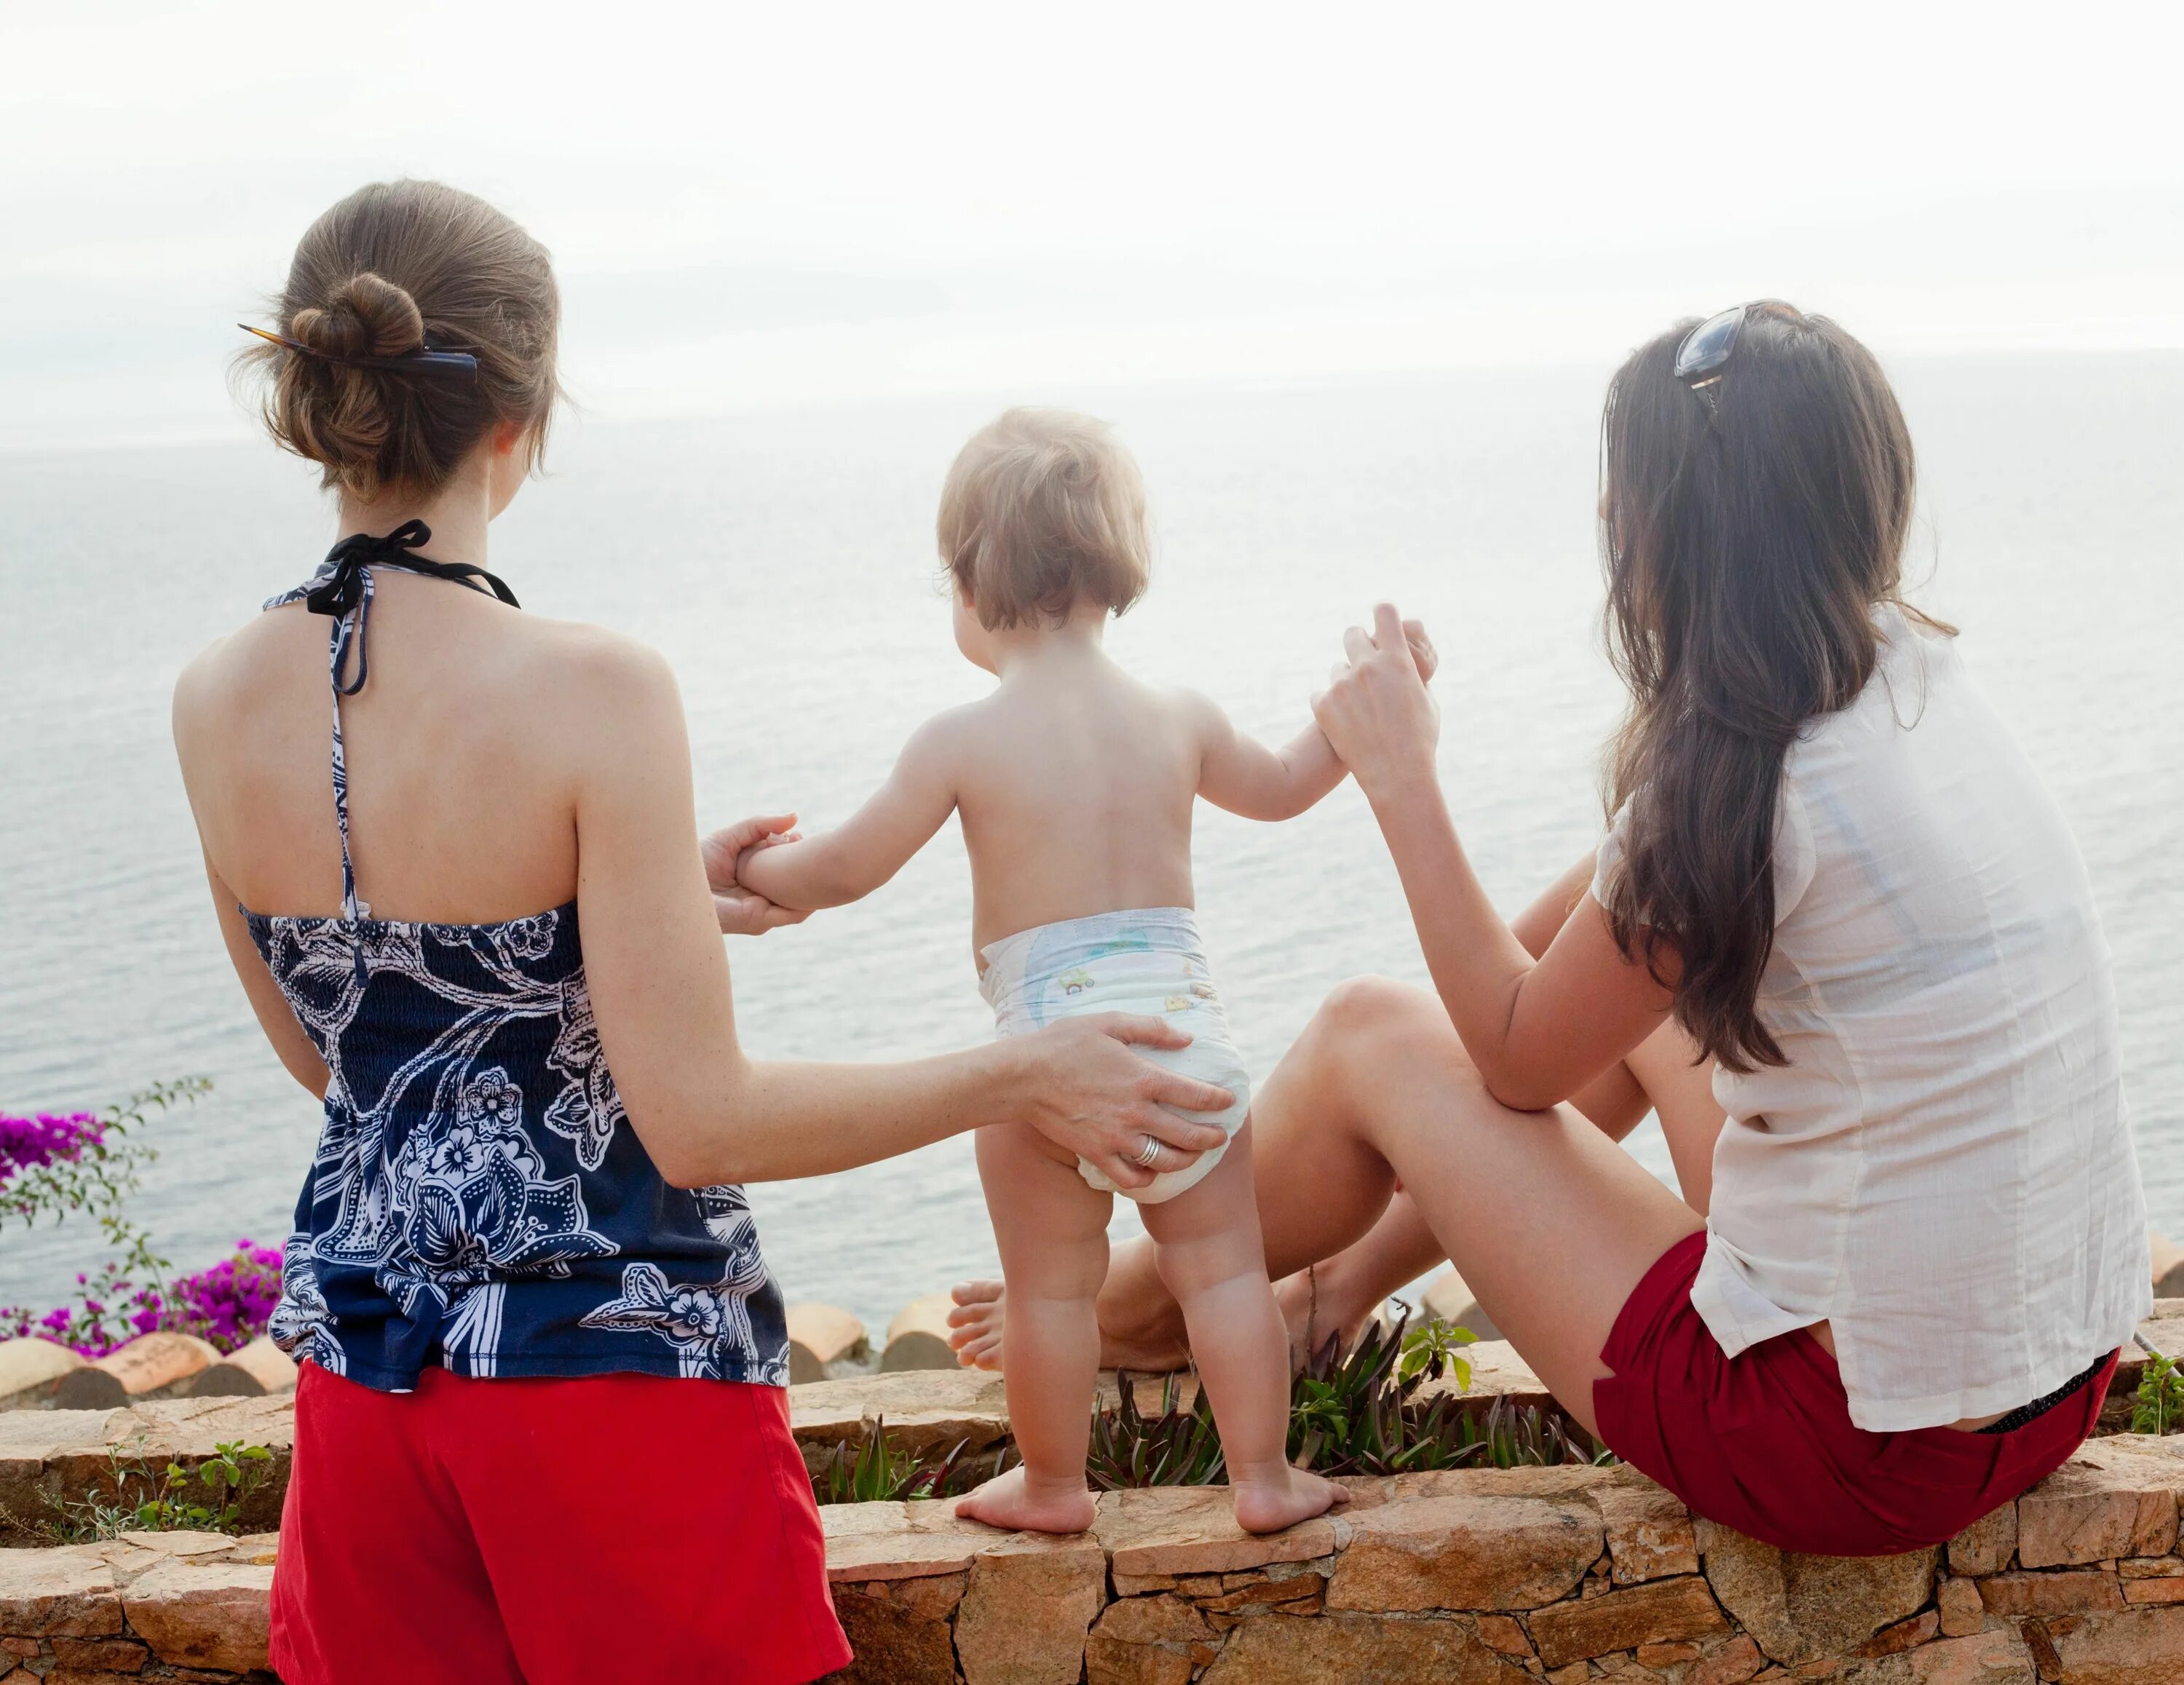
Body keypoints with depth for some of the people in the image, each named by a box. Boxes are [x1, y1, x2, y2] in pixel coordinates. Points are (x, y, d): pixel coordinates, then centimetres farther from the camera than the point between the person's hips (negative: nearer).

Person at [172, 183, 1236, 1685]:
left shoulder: (217, 703, -3)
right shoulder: (595, 692, -21)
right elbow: (699, 1119, -20)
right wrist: (1023, 1080, -10)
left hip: (368, 1351, 5)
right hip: (615, 1360, -5)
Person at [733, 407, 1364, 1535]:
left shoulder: (962, 742, -7)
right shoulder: (1177, 720, 5)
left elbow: (844, 870, 0)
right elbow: (1278, 788, 24)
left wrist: (742, 870, 18)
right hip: (1183, 1024, 3)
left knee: (1050, 1289, 12)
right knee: (1223, 1266, 13)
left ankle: (1051, 1484, 26)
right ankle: (1264, 1476, 18)